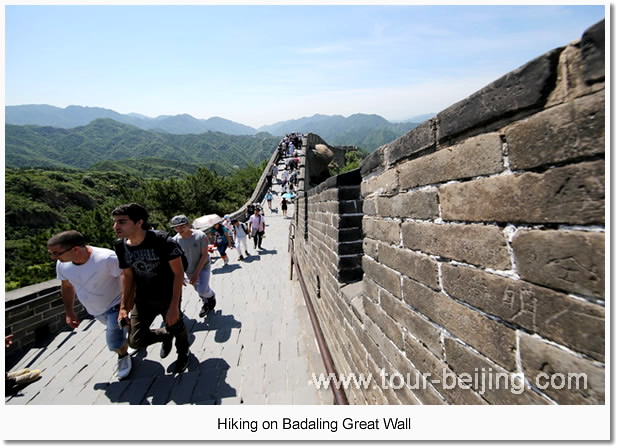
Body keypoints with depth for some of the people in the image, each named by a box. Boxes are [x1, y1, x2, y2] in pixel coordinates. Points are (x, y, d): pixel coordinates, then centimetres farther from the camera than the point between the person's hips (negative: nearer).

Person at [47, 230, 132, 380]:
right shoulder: (62, 264, -14)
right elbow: (66, 286, 5)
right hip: (94, 310, 7)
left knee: (116, 344, -11)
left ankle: (123, 356, 23)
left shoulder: (107, 259, -37)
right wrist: (69, 312, 10)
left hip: (115, 306, -6)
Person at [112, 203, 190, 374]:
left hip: (168, 297, -4)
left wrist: (174, 306, -22)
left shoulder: (163, 242, -27)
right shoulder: (120, 247, -9)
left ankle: (183, 352, 50)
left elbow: (179, 273, -20)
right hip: (143, 300, 5)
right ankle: (165, 335, 38)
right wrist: (123, 306, 4)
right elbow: (127, 275, 5)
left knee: (176, 328, 15)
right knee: (136, 341, 5)